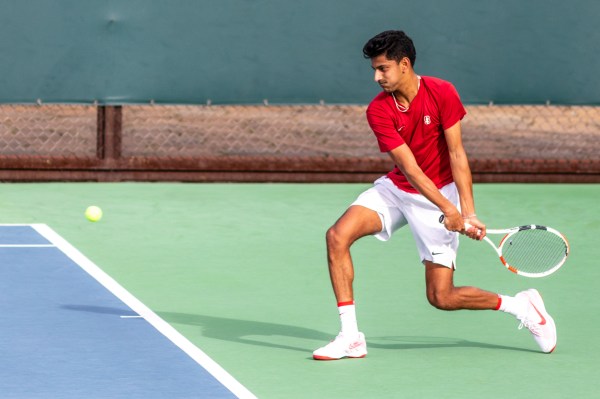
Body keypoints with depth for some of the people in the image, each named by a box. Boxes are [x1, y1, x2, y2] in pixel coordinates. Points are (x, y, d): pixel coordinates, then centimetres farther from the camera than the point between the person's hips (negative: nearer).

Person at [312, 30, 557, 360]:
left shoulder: (442, 93, -16)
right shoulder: (378, 111, -13)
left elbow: (456, 153, -16)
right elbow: (410, 168, -20)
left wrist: (468, 212, -25)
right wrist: (448, 209, -31)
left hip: (441, 192, -3)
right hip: (397, 187, 3)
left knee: (441, 297, -8)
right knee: (337, 236, -18)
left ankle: (522, 306, 15)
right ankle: (350, 338, -13)